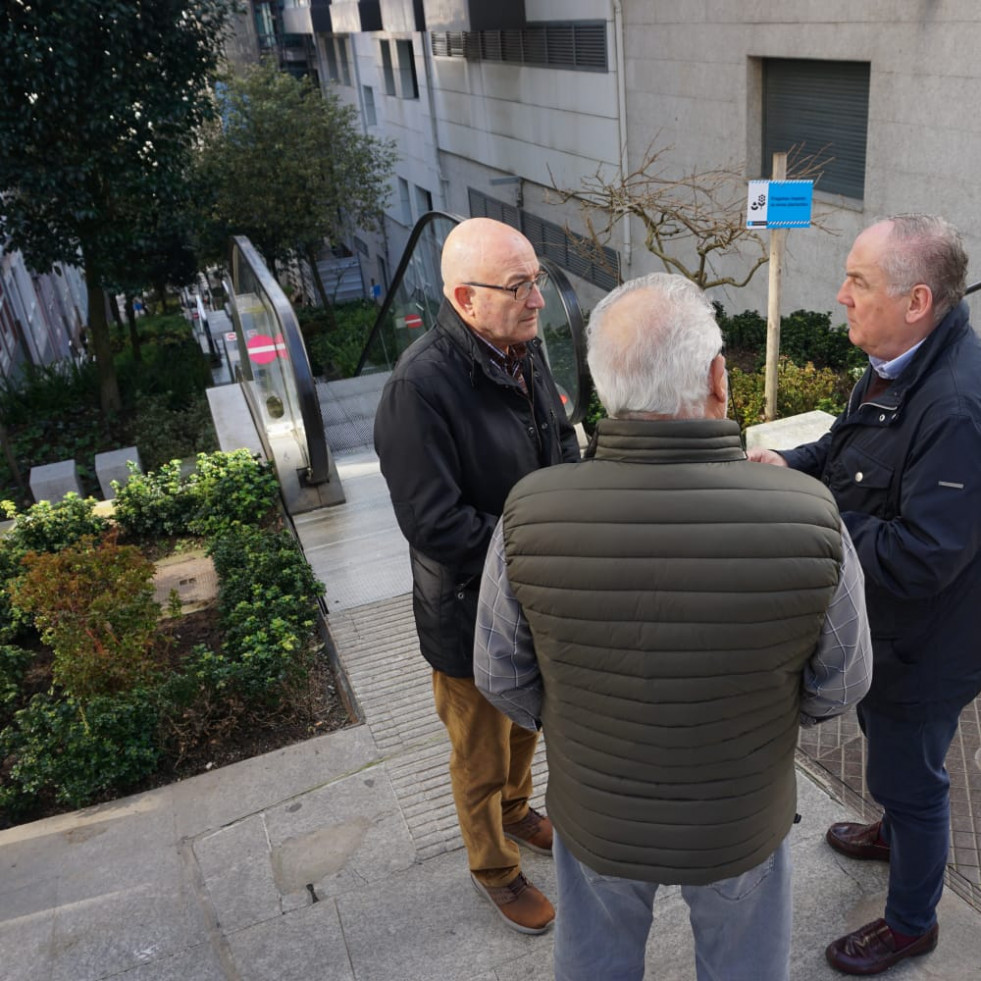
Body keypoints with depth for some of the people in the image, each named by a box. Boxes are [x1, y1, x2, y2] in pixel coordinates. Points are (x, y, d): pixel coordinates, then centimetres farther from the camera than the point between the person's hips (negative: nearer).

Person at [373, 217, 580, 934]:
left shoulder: (526, 349, -4)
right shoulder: (420, 388, -30)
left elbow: (561, 448, 10)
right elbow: (437, 526, -30)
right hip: (473, 612, -7)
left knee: (527, 721, 30)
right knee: (482, 754, 18)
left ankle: (515, 810, 59)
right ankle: (494, 866, 45)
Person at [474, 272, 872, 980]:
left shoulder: (529, 516, -30)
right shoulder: (810, 519, -30)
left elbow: (503, 678, -13)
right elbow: (838, 687, -13)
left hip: (596, 812, 1)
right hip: (742, 821, 0)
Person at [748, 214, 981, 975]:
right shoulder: (898, 363, -6)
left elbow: (918, 560, -35)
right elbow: (855, 442, 11)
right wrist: (792, 463, -7)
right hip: (882, 626, 9)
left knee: (908, 776, 13)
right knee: (883, 736, 32)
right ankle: (897, 834, 61)